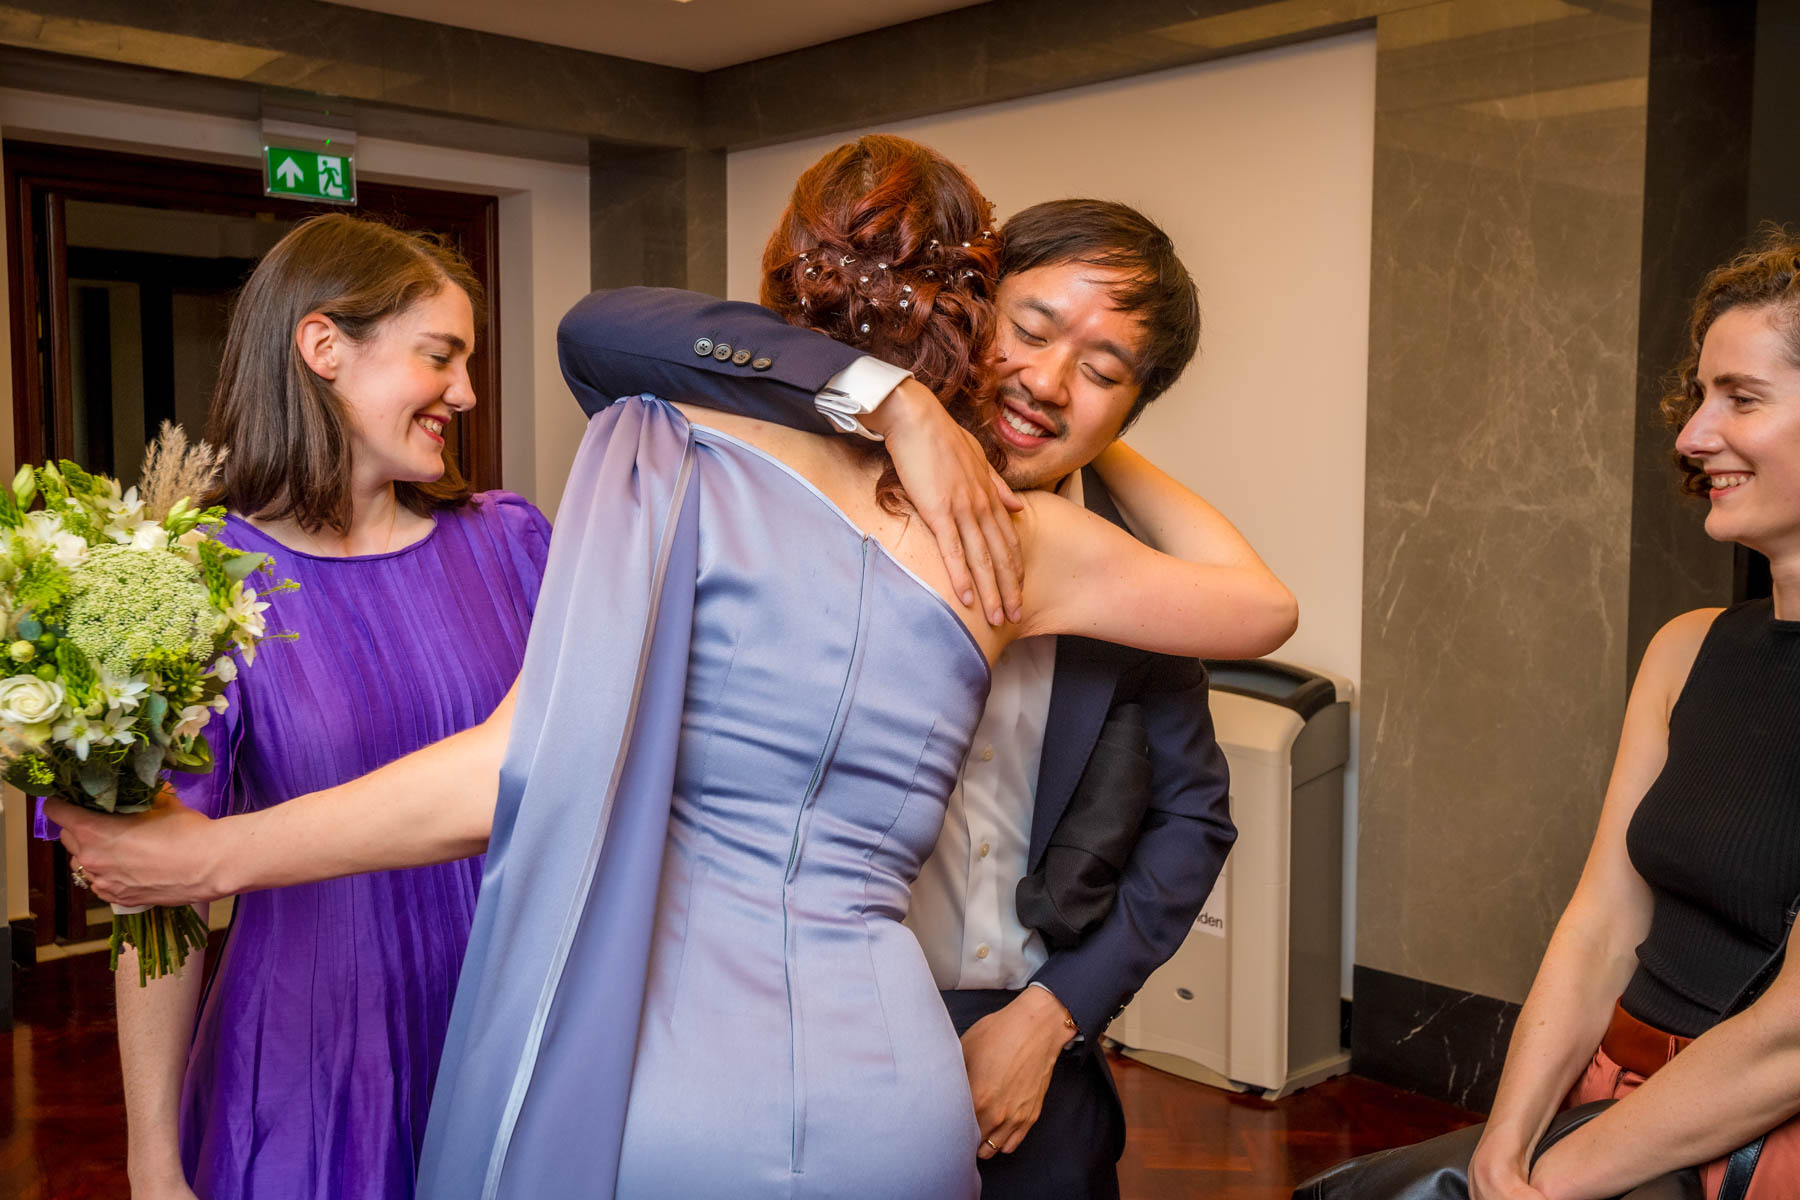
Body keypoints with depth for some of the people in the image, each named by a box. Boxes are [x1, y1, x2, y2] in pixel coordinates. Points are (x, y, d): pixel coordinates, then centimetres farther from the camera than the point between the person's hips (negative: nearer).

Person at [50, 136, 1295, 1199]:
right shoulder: (1017, 541, 0)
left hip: (644, 1088, -2)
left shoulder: (679, 459, -7)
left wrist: (212, 852, -3)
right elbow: (1261, 602, 17)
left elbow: (519, 774, -13)